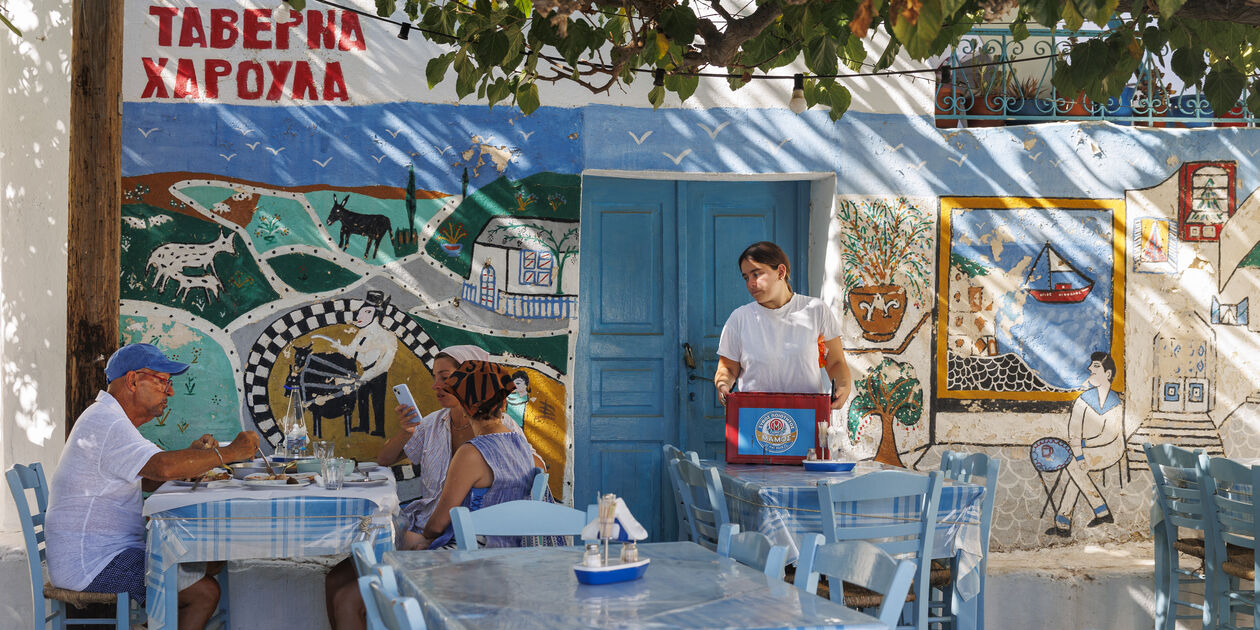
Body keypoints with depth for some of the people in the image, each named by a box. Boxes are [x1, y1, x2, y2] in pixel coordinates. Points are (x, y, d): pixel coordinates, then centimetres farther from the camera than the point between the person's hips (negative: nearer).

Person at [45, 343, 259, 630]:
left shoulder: (109, 420, 19)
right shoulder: (105, 423, -17)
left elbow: (149, 479, 20)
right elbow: (163, 467, -32)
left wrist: (193, 455, 3)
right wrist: (231, 452, -23)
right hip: (91, 563, -11)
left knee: (208, 567, 10)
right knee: (205, 591, -16)